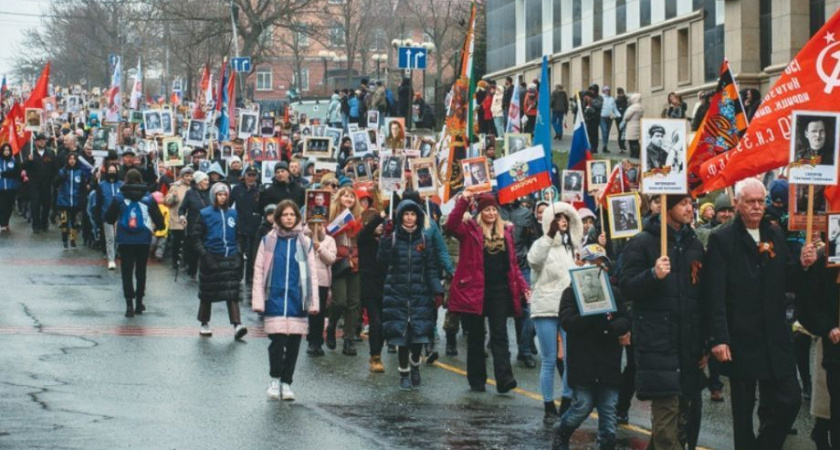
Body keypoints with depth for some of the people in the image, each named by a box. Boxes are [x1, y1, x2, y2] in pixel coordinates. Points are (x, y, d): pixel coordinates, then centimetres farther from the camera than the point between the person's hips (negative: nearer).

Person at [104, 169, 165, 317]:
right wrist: (158, 226, 18)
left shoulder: (119, 197, -3)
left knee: (127, 271, 4)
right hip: (143, 239, 1)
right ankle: (139, 302, 20)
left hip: (125, 240, -1)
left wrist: (116, 222, 24)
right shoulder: (148, 198, -4)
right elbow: (158, 218, -4)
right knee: (141, 270, 15)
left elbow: (109, 218, 3)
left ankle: (129, 304, -5)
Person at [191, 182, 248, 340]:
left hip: (230, 258, 1)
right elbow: (195, 237, 0)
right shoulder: (205, 214, 1)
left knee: (232, 293, -9)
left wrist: (239, 254, 8)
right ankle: (204, 324, 22)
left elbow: (239, 236, 18)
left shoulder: (233, 214, 10)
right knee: (207, 293, 8)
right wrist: (203, 254, -12)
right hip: (211, 259, -1)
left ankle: (237, 325, -18)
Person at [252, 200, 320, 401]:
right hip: (275, 299, -2)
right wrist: (258, 301, -2)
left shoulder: (305, 243, 7)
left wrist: (314, 302, 3)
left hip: (297, 301, 2)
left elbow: (312, 274, 8)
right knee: (277, 341, -9)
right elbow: (259, 271, 3)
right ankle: (275, 380, 10)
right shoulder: (268, 241, 3)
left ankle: (286, 383, 17)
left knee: (294, 344, 4)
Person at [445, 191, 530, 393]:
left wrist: (523, 286, 6)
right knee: (476, 337, 7)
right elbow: (451, 226, -20)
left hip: (500, 291, 2)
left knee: (499, 336, -4)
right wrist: (463, 202, -28)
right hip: (474, 291, -2)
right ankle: (477, 380, 15)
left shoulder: (506, 231, 11)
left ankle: (504, 379, -12)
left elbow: (512, 264, 14)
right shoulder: (470, 229, 1)